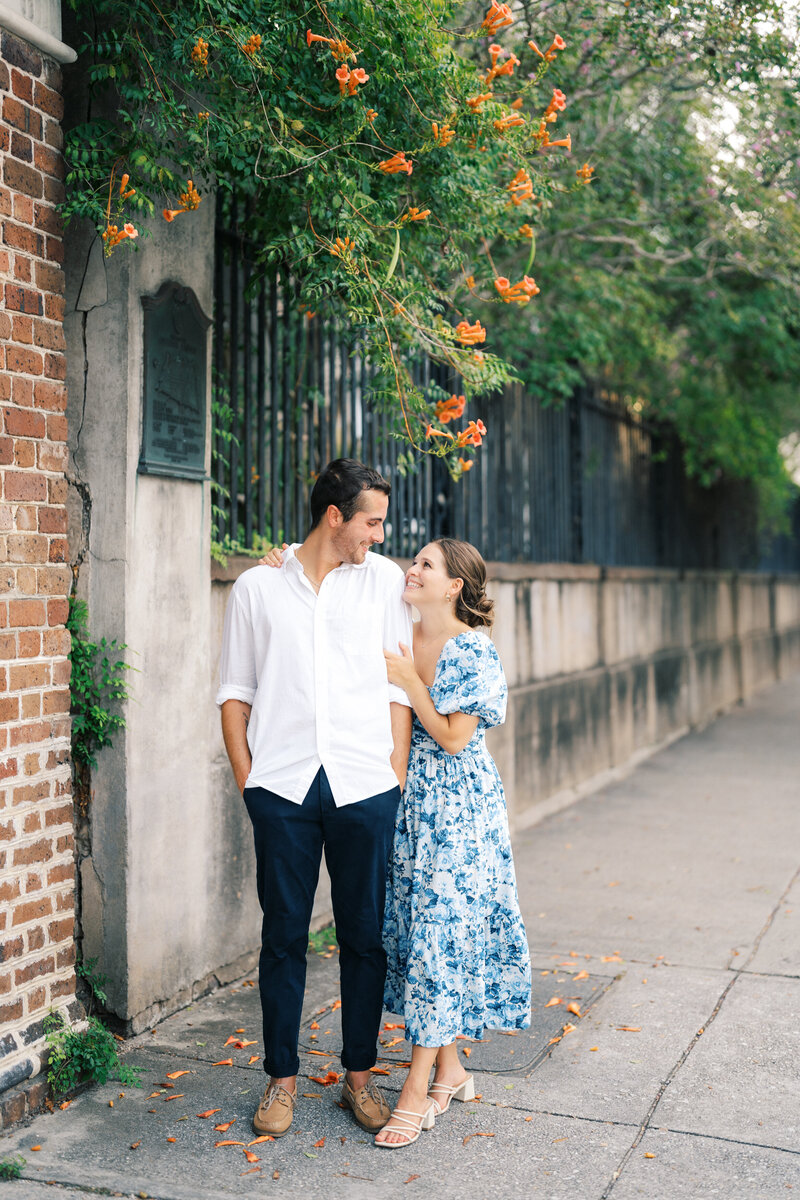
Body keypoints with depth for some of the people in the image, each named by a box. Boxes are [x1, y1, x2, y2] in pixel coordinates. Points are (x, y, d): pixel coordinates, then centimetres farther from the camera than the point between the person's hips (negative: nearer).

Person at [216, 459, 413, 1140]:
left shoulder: (384, 580, 8)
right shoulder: (257, 587, 7)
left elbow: (399, 685, 7)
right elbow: (236, 688, 10)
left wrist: (396, 775, 2)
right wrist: (245, 774, 2)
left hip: (364, 784, 1)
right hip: (282, 783, 0)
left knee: (365, 933, 7)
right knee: (284, 933, 6)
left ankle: (360, 1072, 23)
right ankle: (282, 1076, 21)